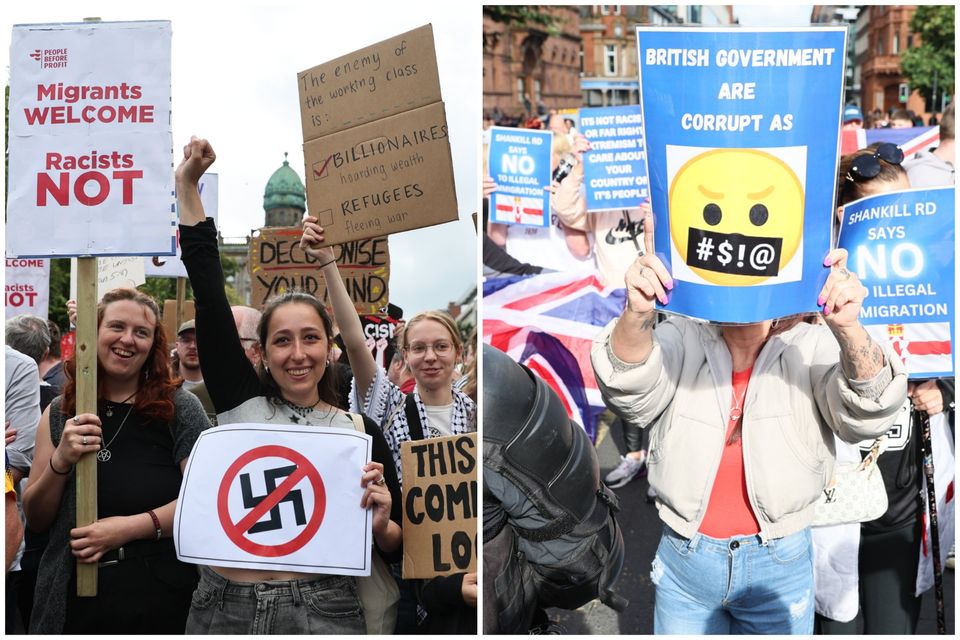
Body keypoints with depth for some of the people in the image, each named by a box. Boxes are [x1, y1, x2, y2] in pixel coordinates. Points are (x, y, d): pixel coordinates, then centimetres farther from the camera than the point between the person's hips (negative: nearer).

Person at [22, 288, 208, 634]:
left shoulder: (179, 408, -4)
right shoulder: (60, 413, 5)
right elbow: (36, 520, 4)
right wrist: (60, 461, -12)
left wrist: (130, 527, -19)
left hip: (160, 596, -2)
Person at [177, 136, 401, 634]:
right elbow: (209, 296, -2)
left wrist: (380, 525, -17)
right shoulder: (241, 401, 1)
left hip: (321, 610, -1)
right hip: (222, 608, 1)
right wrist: (187, 185, -1)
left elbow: (396, 545, 5)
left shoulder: (362, 432, -1)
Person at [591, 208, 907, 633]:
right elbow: (631, 391, -25)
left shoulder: (811, 347, -8)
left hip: (779, 567, 0)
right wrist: (637, 315, -46)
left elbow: (867, 414, -24)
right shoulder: (681, 340, -7)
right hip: (684, 562, 1)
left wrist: (849, 331, -44)